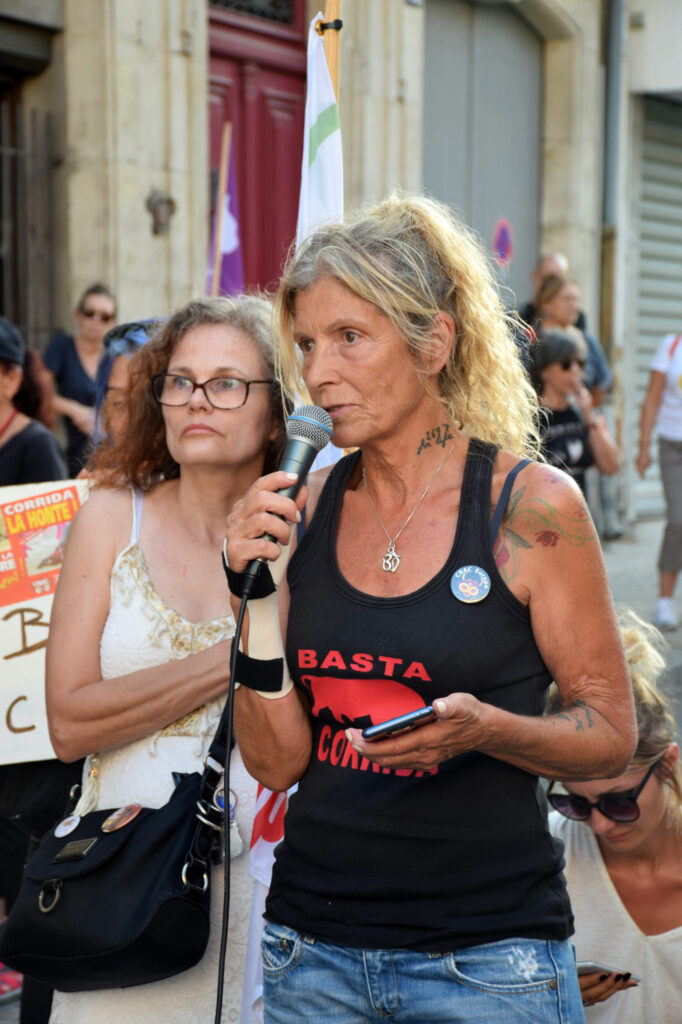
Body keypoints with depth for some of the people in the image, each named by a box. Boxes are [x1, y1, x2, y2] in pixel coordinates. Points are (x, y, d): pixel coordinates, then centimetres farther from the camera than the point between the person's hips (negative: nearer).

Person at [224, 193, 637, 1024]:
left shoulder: (533, 505, -10)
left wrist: (482, 728, -22)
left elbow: (611, 734, -4)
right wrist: (258, 595, -12)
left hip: (486, 951, -3)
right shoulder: (303, 509, 1)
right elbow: (275, 762, 0)